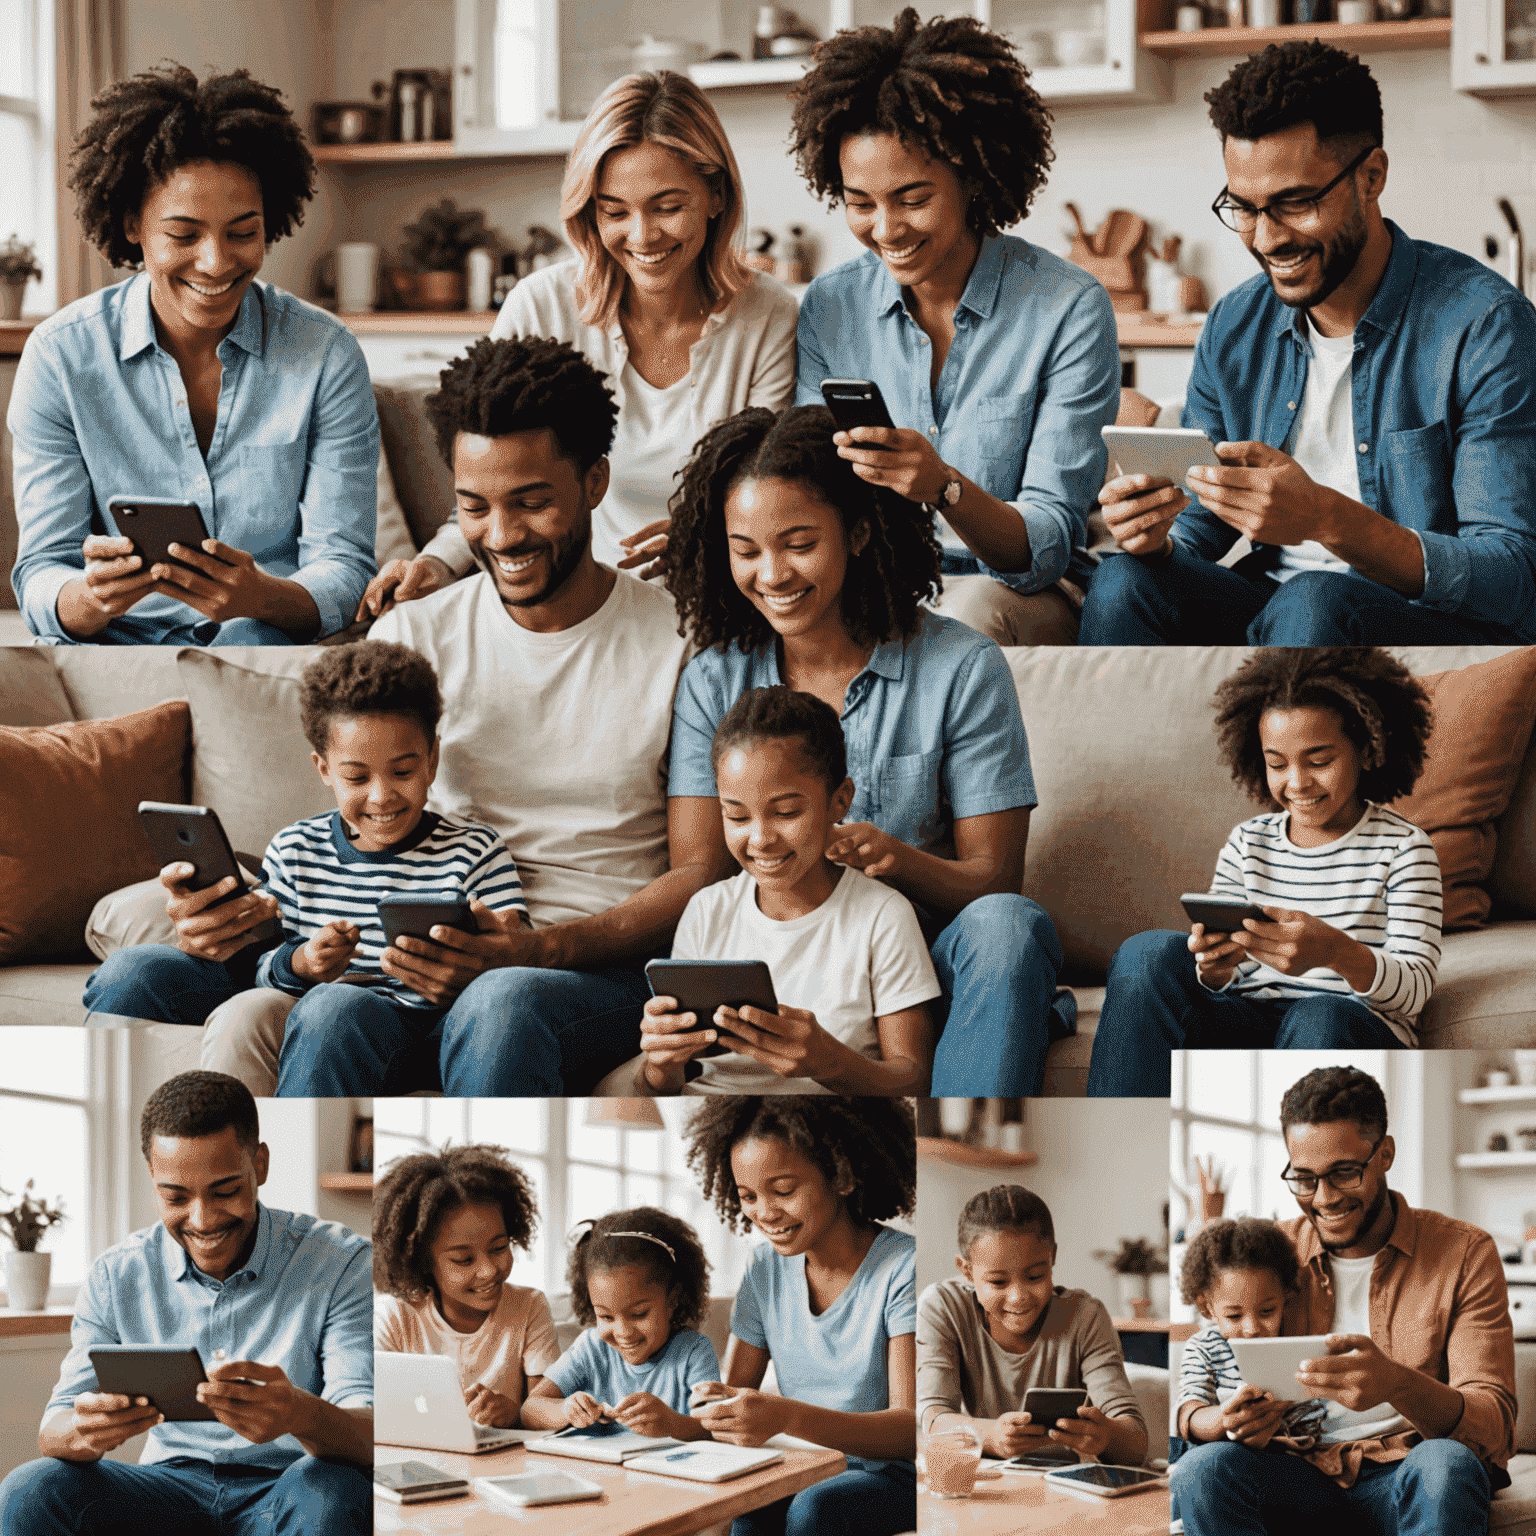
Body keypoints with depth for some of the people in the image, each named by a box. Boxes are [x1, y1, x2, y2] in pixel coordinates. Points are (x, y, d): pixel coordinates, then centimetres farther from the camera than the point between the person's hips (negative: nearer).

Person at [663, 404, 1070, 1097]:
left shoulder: (962, 668, 0)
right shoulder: (713, 682, 6)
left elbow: (994, 878, -3)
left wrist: (896, 858, -26)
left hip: (935, 961, -1)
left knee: (1006, 926, -35)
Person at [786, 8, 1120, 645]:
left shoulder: (1070, 312, -9)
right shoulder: (830, 308, 4)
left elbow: (1048, 545, -13)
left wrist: (945, 487, -34)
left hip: (1026, 596, -3)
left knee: (970, 616, -37)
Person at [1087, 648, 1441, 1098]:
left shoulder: (1403, 848, 4)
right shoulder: (1247, 844, 15)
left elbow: (1415, 988, -7)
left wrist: (1337, 952, -29)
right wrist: (1213, 968, -17)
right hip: (1245, 1024, 3)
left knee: (1320, 1017, -38)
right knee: (1150, 953, -21)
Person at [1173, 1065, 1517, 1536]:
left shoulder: (1464, 1253, 1)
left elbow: (1495, 1426, -10)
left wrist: (1397, 1383, -33)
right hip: (1301, 1472, 2)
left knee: (1446, 1463, -37)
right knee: (1203, 1467, -30)